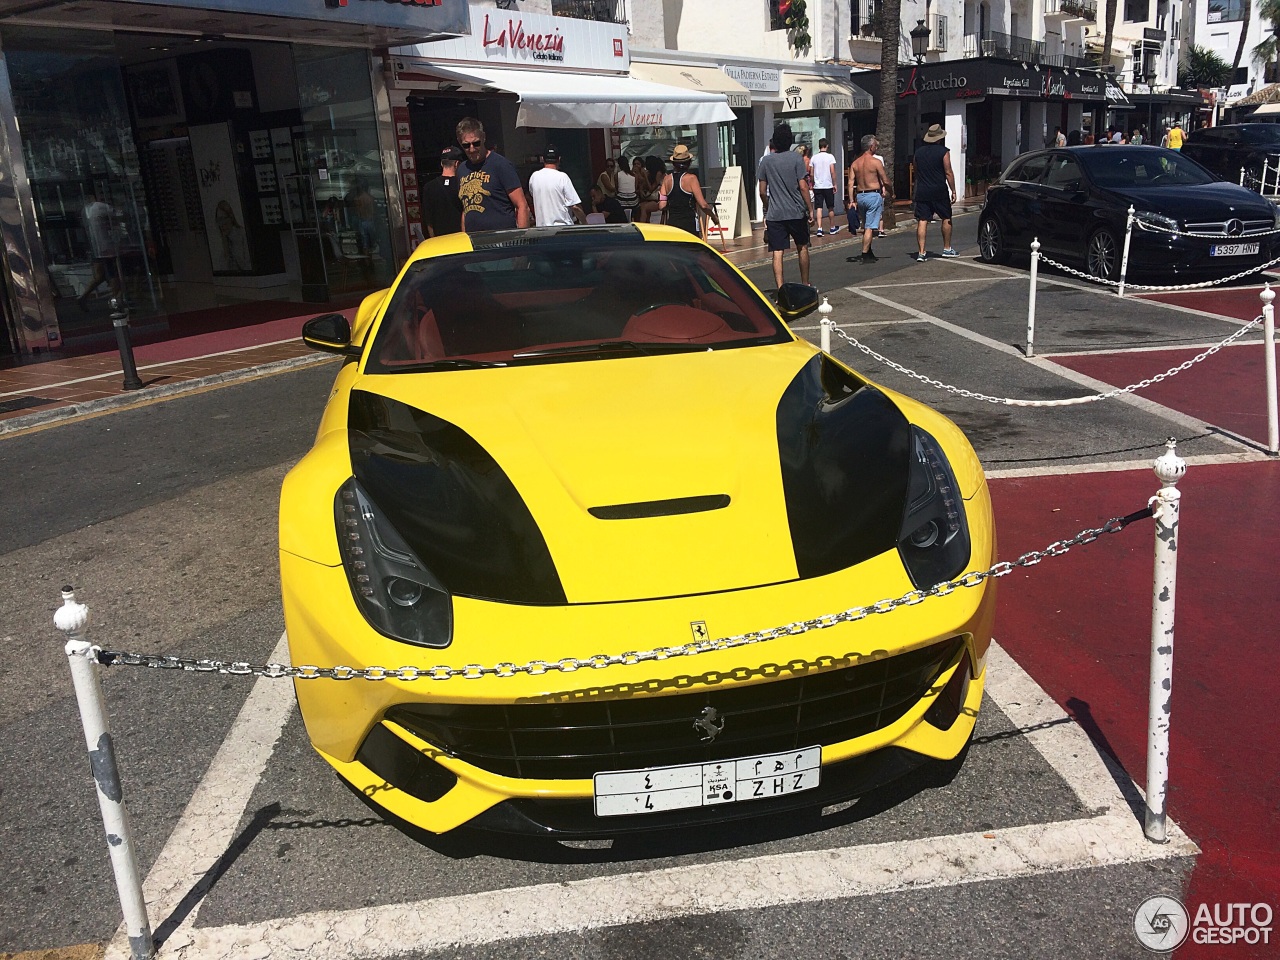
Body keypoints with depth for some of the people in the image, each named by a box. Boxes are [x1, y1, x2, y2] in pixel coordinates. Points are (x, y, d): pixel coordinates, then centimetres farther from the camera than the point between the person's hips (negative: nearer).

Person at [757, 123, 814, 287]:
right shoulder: (796, 158, -5)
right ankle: (805, 285, 26)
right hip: (796, 212, -1)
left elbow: (762, 192, 5)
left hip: (774, 214, 1)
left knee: (777, 252, -2)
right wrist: (810, 209, -2)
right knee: (802, 247, 17)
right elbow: (803, 187, -9)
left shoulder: (766, 161, 3)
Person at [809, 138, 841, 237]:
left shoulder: (814, 157, 2)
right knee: (831, 208, 11)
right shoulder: (830, 157, -5)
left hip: (817, 186, 1)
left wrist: (813, 184, 15)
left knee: (819, 208, -1)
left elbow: (811, 173, 5)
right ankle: (833, 228, 22)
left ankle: (819, 228, -13)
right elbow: (832, 172, -7)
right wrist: (834, 184, 1)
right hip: (828, 185, -1)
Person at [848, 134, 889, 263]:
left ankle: (869, 253, 25)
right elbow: (886, 182, -6)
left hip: (860, 196, 6)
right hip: (873, 195, -6)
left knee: (866, 226, 17)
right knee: (870, 227, -4)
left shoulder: (855, 163, 6)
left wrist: (852, 201, 4)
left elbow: (851, 183, 2)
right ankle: (865, 255, -7)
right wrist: (888, 192, 12)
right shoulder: (876, 162, -9)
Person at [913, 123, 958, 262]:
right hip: (939, 192, -3)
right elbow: (948, 172, -8)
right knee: (946, 219, 13)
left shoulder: (919, 151, 9)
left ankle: (921, 253, -7)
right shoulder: (943, 151, -5)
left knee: (922, 221, -1)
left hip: (922, 192, 3)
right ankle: (947, 249, 18)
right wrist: (953, 190, -3)